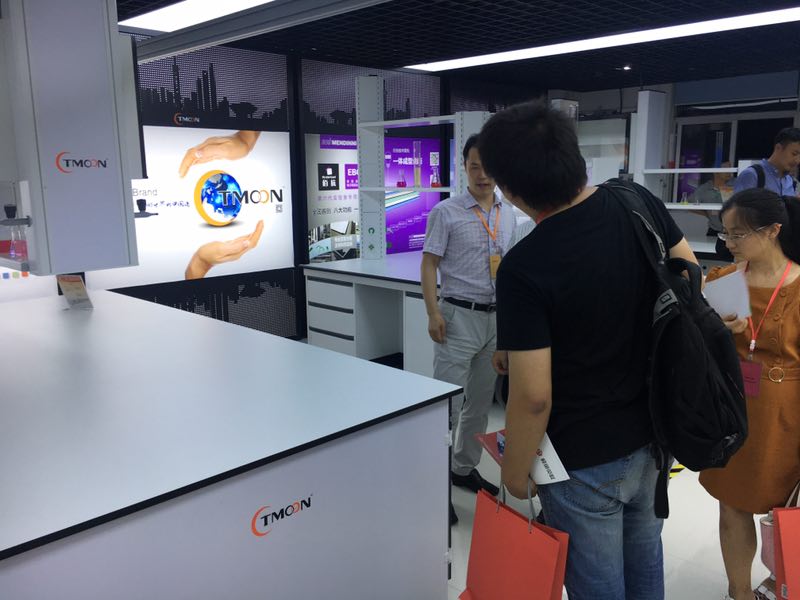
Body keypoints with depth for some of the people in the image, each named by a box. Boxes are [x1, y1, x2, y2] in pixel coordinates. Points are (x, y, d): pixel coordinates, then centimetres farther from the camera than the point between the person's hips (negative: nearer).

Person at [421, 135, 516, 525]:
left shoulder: (508, 215, 10)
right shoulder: (446, 212, -6)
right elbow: (429, 264, -7)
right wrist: (433, 313, -16)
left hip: (496, 317, 6)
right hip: (459, 316, -6)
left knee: (480, 401, 14)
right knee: (446, 401, -5)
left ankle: (465, 468, 29)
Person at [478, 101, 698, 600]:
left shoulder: (524, 268, -28)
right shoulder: (640, 202, -9)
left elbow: (533, 396, -25)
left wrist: (515, 470, -8)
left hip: (585, 459, -6)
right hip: (654, 434, 6)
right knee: (645, 560, 29)